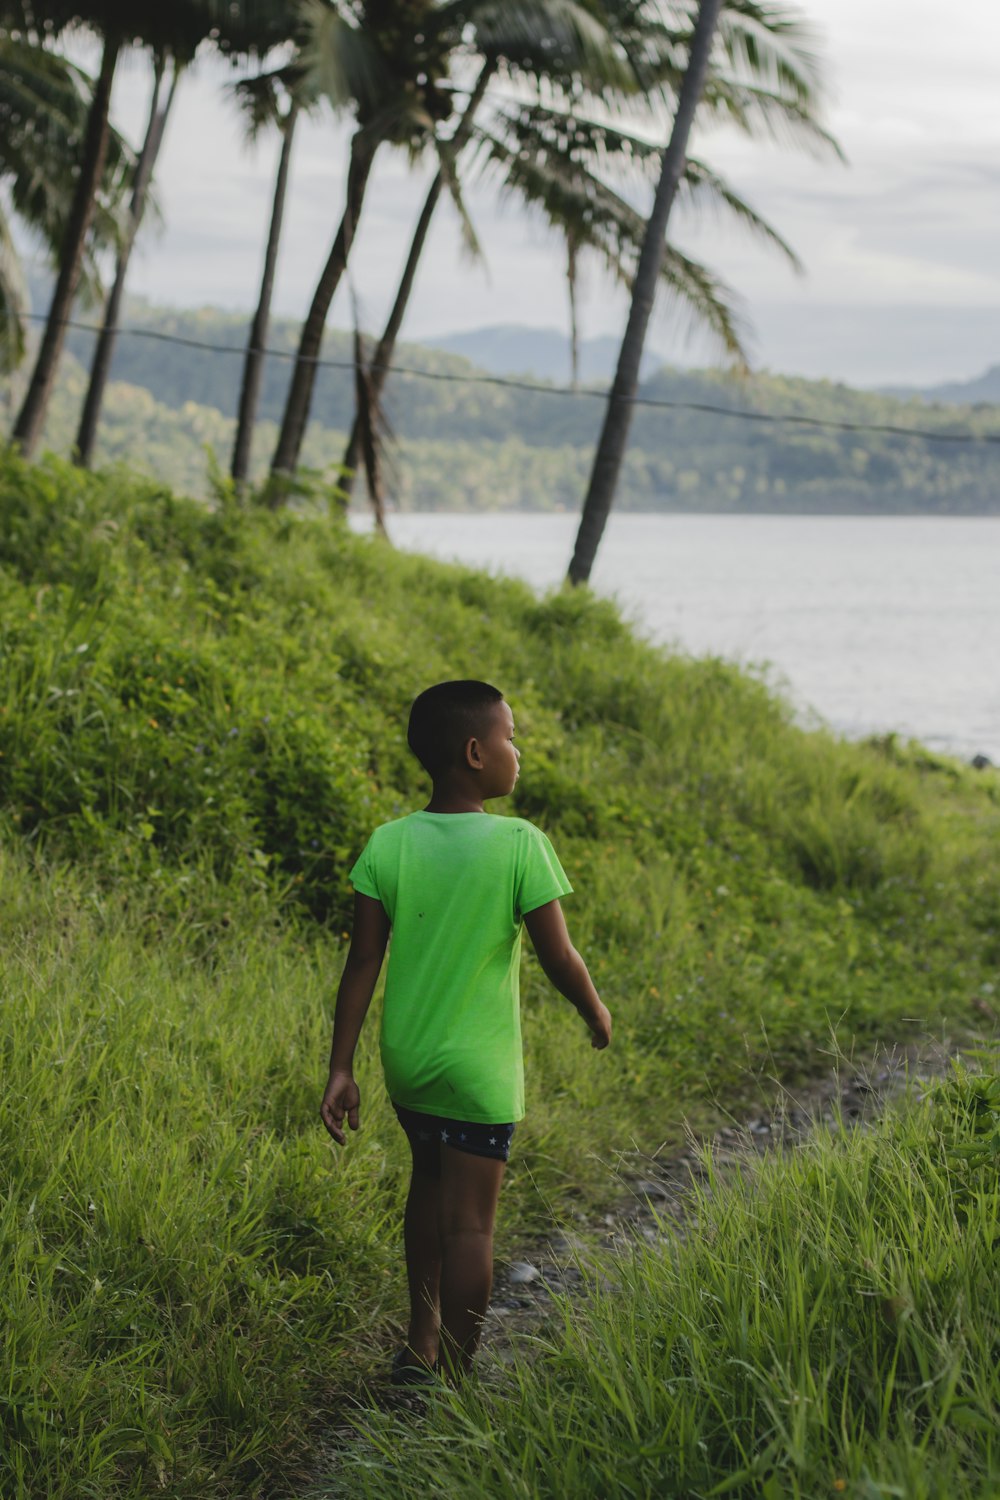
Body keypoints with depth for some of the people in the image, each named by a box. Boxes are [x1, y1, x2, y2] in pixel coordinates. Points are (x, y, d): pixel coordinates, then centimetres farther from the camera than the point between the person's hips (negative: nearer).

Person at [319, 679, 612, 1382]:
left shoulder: (388, 844, -5)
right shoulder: (519, 844, -15)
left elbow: (363, 964, -5)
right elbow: (559, 958, -11)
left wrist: (341, 1071, 0)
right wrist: (597, 1013, 9)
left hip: (405, 1062, 5)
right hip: (479, 1071, -5)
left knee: (430, 1185, 26)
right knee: (469, 1224, 3)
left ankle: (420, 1345, 34)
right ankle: (453, 1381, 9)